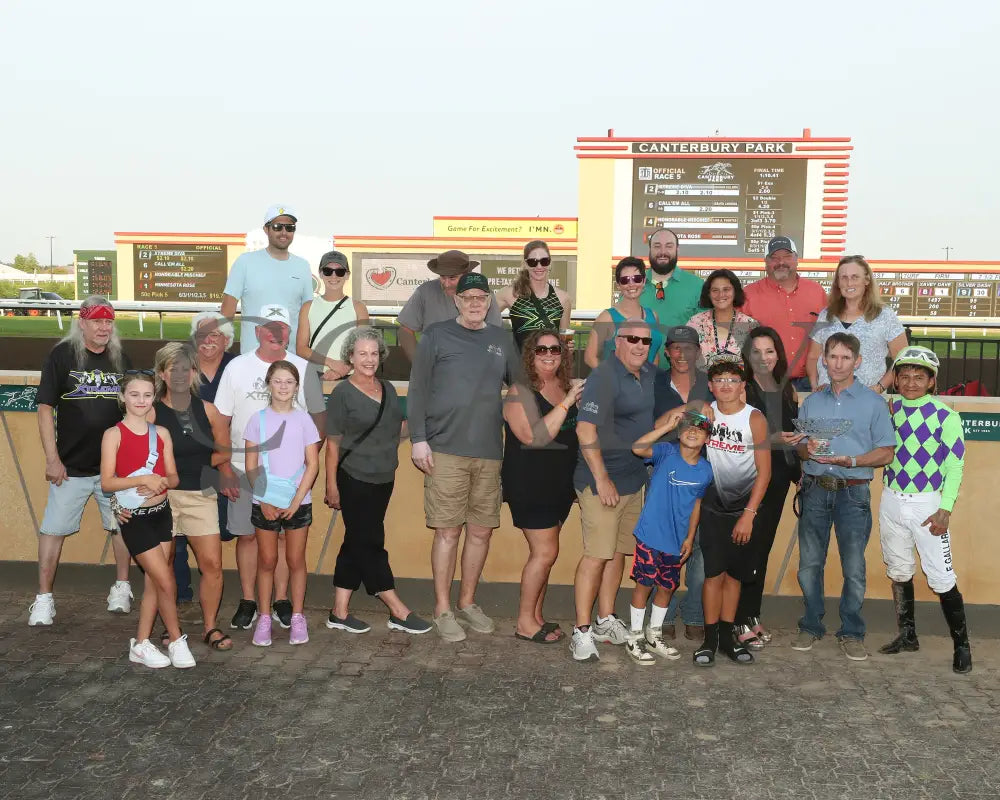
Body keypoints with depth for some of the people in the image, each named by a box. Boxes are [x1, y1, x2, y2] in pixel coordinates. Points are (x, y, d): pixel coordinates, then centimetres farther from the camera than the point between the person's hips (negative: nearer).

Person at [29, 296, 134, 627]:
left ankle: (121, 587, 26)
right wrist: (52, 459, -10)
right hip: (71, 466, -3)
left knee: (122, 526, 9)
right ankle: (43, 598, 11)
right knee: (53, 529, 0)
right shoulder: (62, 356, -3)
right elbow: (46, 408, -5)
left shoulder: (121, 360, 7)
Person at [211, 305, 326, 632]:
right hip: (245, 469, 0)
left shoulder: (303, 369, 2)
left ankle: (281, 599, 17)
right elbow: (220, 422, 2)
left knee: (284, 534, 5)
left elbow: (318, 417, 7)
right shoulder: (237, 367, 1)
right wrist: (224, 468, -3)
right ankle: (248, 601, 18)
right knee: (247, 534, 6)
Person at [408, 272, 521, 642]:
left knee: (481, 530, 8)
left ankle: (467, 602, 24)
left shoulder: (501, 339, 14)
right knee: (448, 531, -1)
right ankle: (443, 610, 11)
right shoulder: (437, 334, 3)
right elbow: (418, 389, 0)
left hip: (489, 452, 4)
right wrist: (418, 438, -7)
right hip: (446, 449, -4)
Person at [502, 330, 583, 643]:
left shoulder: (568, 388, 8)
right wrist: (566, 403, -25)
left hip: (561, 484, 7)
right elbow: (534, 437, -24)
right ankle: (525, 623, 7)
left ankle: (536, 616, 24)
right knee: (545, 552, -6)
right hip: (530, 484, -7)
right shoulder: (520, 392, -12)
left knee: (544, 552, 13)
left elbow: (577, 432, 22)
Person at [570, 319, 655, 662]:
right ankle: (582, 631, -2)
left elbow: (653, 417, 33)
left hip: (634, 479, 8)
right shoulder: (604, 376, -14)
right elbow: (585, 430, -20)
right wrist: (602, 479, -22)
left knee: (619, 552, 13)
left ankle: (606, 621, 25)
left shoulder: (650, 375, 11)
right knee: (597, 555, -8)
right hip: (602, 481, -8)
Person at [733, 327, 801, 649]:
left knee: (763, 548, 11)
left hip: (778, 478, 6)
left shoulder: (786, 390, 12)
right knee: (748, 547, -6)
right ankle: (742, 622, 2)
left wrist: (797, 470, 15)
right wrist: (768, 441, -26)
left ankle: (753, 615, 20)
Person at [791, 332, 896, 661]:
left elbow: (886, 452, -1)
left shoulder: (873, 402, 3)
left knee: (854, 568, -1)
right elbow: (799, 447, 16)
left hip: (853, 492, -3)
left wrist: (849, 460, -15)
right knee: (809, 564, 5)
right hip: (815, 490, 3)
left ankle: (852, 633, 12)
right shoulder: (812, 402, 14)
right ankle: (811, 626, 19)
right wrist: (807, 450, -8)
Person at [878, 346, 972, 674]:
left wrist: (945, 510, -15)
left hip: (927, 504, -5)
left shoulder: (946, 416, -8)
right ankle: (907, 635, 29)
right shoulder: (888, 410, 4)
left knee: (941, 578, -6)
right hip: (891, 500, 5)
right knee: (898, 572, 15)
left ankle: (961, 645, 8)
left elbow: (955, 465, -9)